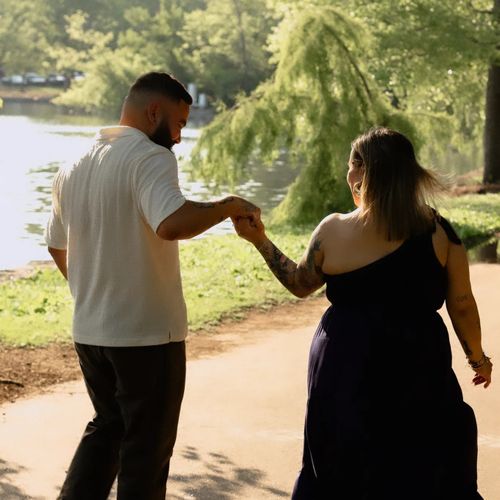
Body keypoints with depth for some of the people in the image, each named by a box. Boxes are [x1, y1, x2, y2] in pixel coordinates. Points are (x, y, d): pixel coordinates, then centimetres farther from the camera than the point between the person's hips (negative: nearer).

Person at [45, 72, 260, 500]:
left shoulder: (74, 167, 9)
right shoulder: (150, 158, -16)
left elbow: (58, 247, 19)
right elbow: (172, 223, -35)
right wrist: (228, 206, -19)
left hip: (89, 332, 7)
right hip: (148, 335, -7)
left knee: (107, 427, 24)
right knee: (147, 447, 8)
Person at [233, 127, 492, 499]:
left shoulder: (333, 231, -8)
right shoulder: (439, 231, -6)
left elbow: (300, 284, 6)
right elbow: (462, 304, 1)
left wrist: (259, 240, 13)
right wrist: (478, 358, 14)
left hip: (347, 371, 0)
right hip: (418, 370, 0)